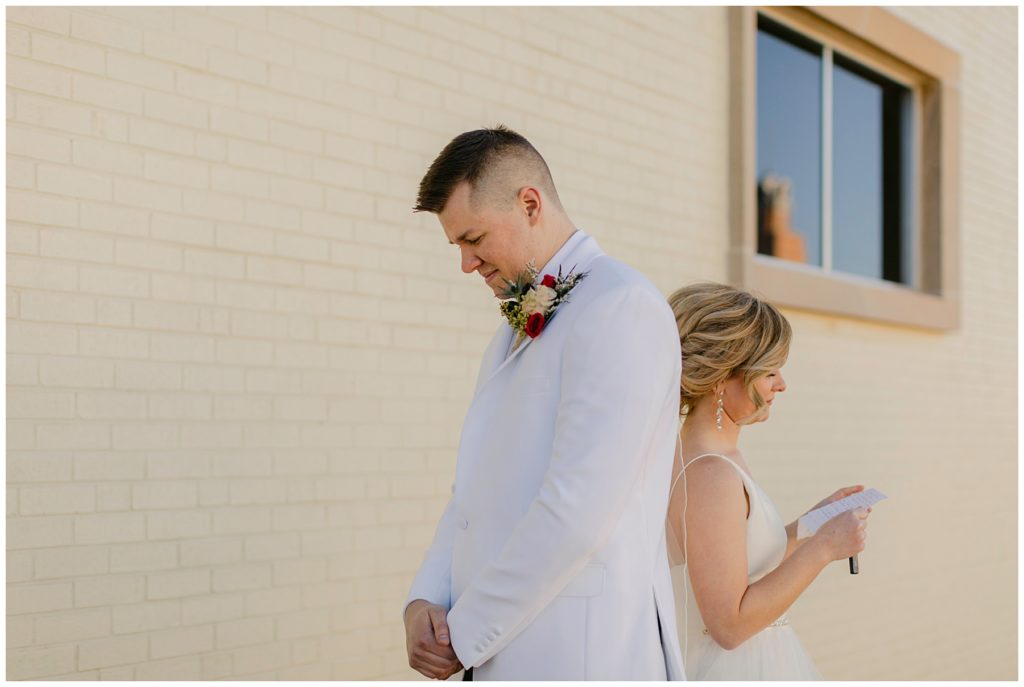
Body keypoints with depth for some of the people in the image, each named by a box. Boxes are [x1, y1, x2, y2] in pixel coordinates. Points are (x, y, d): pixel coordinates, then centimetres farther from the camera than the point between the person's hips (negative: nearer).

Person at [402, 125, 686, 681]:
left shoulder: (620, 305, -12)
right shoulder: (511, 335, 19)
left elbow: (577, 510, -19)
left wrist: (464, 636, -12)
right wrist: (424, 602, 0)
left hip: (575, 652, -7)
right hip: (495, 655, 8)